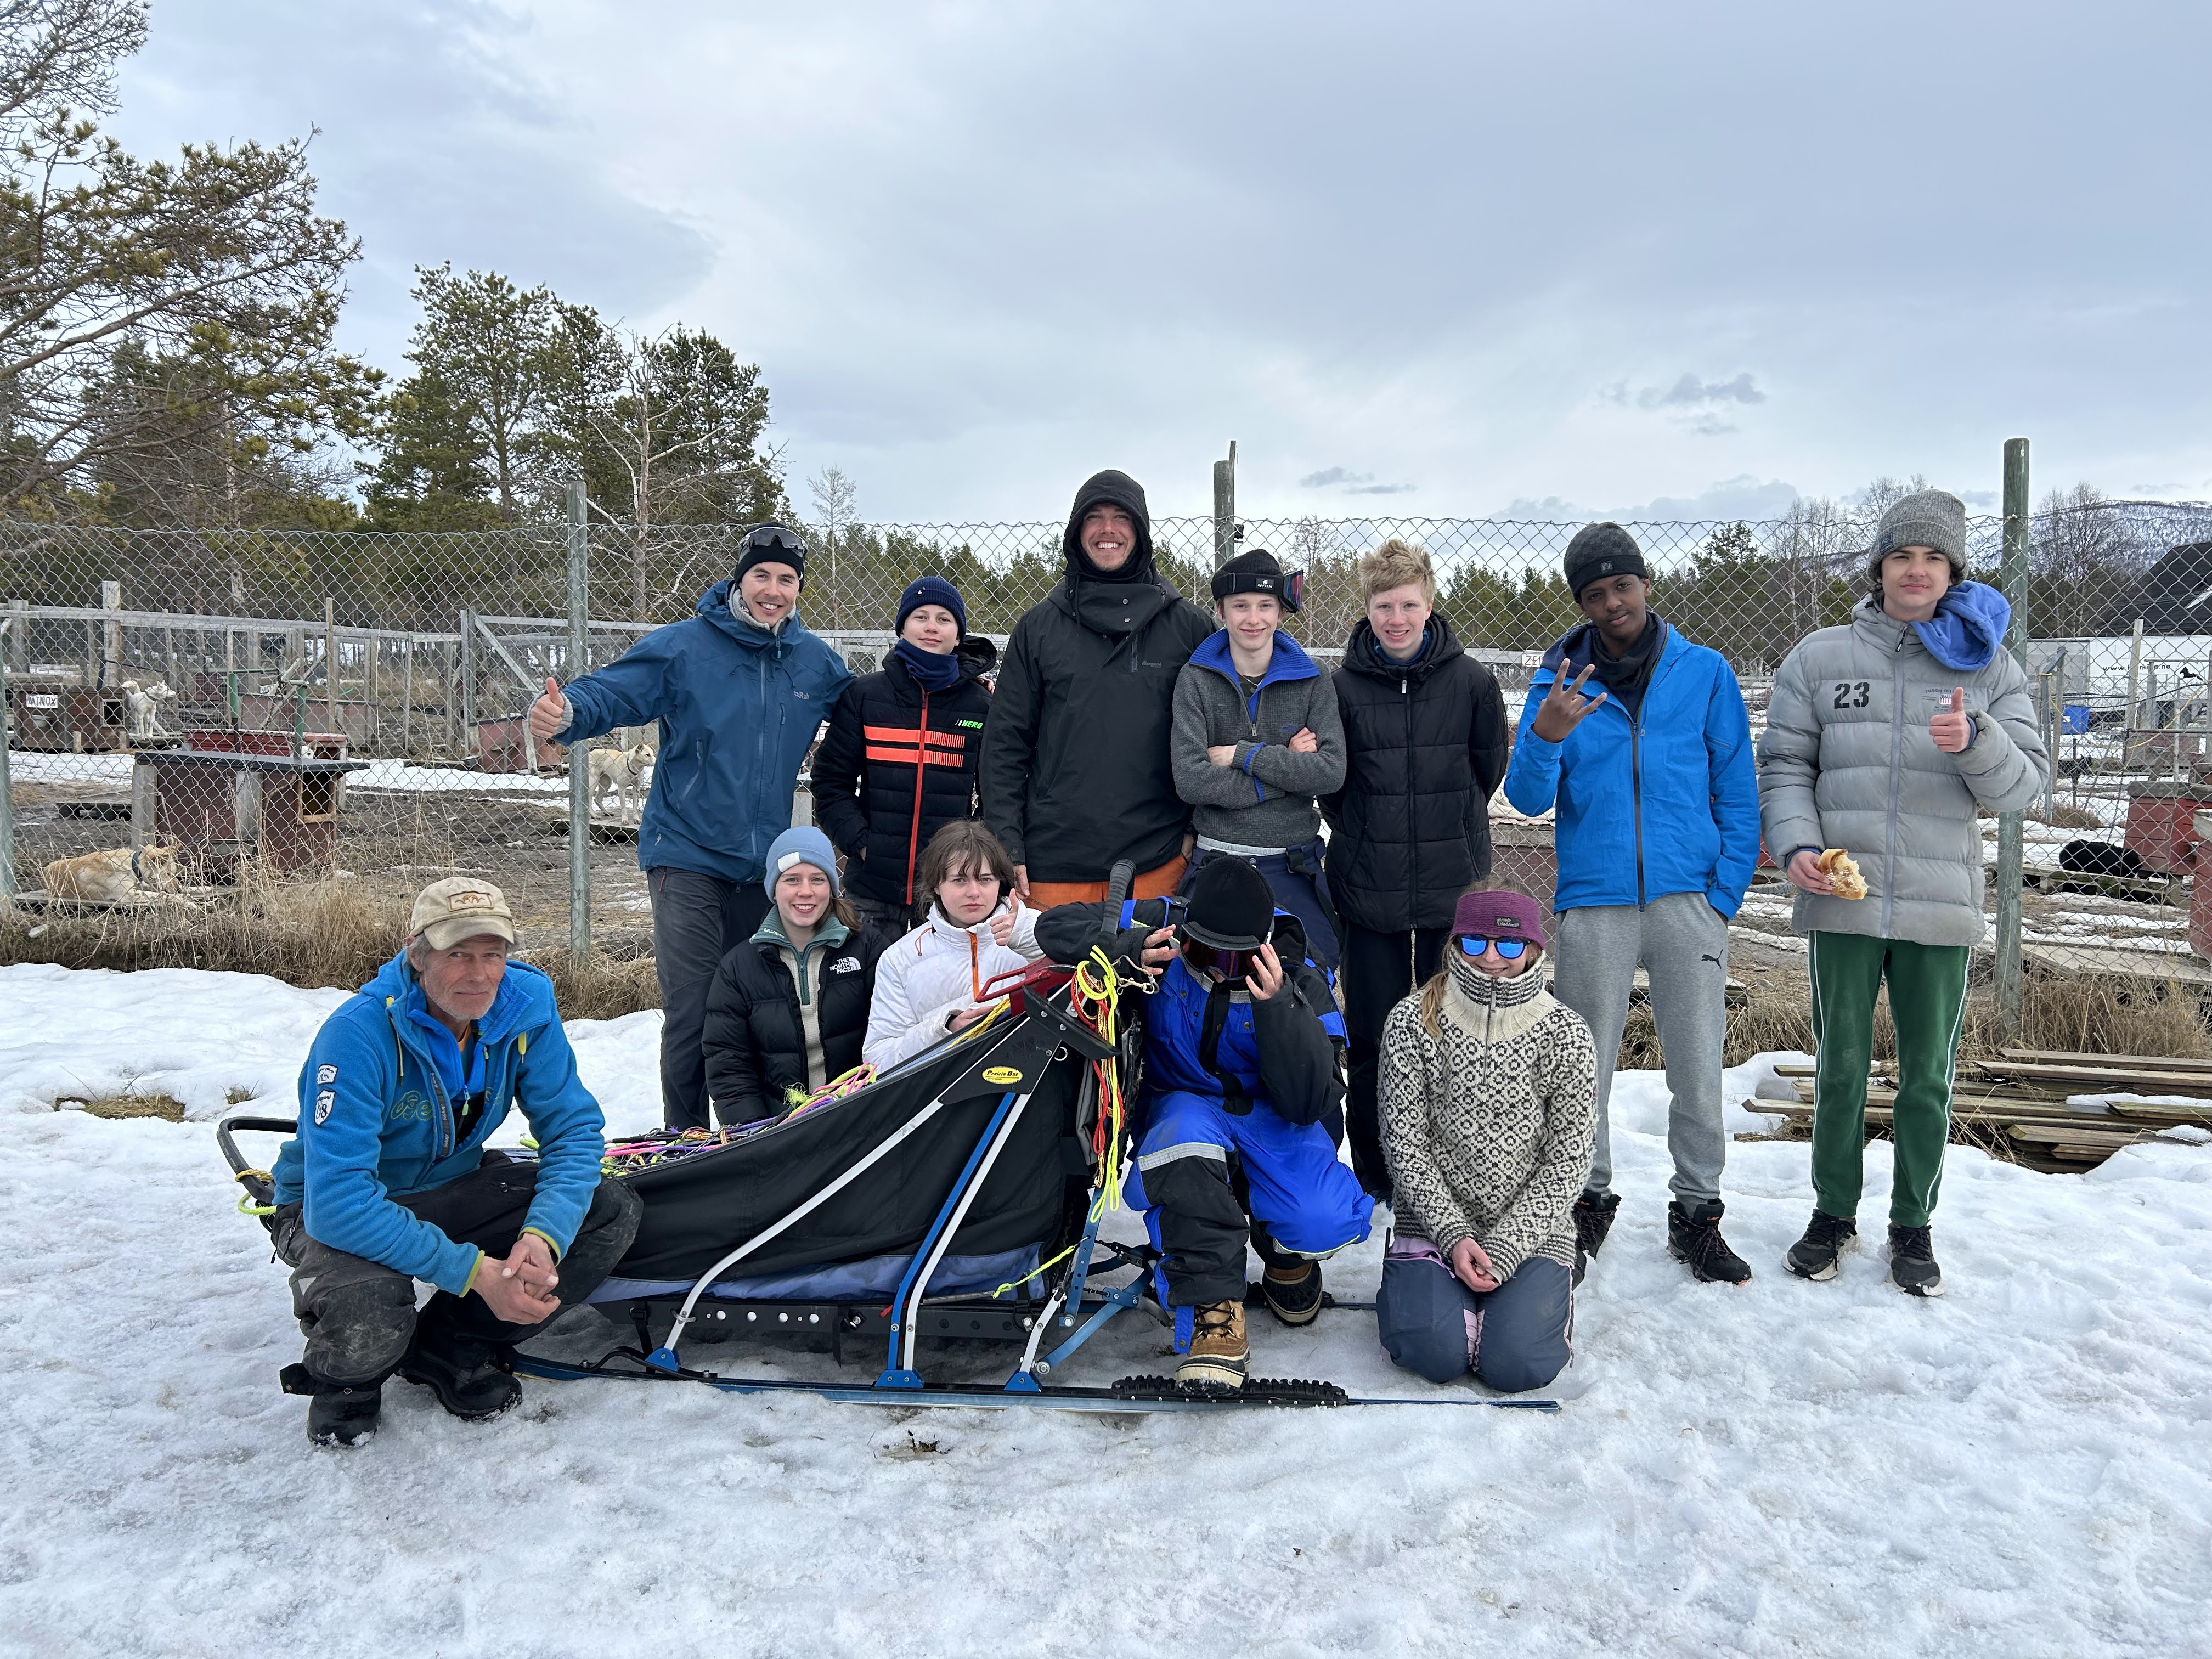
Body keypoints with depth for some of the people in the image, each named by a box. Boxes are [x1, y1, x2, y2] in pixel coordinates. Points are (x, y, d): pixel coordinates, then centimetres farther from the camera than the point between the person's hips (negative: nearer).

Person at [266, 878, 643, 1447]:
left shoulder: (526, 1003, -16)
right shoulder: (358, 1033, -31)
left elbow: (573, 1130, -12)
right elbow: (338, 1200, -36)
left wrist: (542, 1237, -31)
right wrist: (475, 1271, -39)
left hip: (452, 1185, 5)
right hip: (337, 1209, -5)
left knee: (612, 1210, -15)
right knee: (369, 1305, -38)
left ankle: (447, 1347, 3)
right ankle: (344, 1376, 3)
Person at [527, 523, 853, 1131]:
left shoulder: (817, 662, 9)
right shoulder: (683, 646, -5)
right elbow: (612, 692, -14)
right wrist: (566, 713, -37)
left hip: (764, 863, 4)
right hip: (688, 858, -4)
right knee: (692, 1012, -6)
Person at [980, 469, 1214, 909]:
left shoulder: (1188, 625, 6)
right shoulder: (1039, 626, 7)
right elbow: (1005, 741, 6)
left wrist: (1198, 830, 1)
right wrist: (1007, 846, -1)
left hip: (1158, 865, 0)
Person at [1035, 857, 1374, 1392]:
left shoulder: (1300, 982, -16)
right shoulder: (1164, 929, -15)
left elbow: (1308, 1103, -23)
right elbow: (1058, 925, -15)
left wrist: (1276, 1006, -37)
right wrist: (1128, 950, -34)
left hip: (1272, 1119, 0)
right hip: (1184, 1106, 0)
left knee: (1324, 1222, -29)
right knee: (1187, 1131, -39)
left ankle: (1288, 1260, 12)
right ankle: (1215, 1315, -29)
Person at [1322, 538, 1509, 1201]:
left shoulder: (1471, 681, -1)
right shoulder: (1342, 687, -2)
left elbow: (1491, 768, 10)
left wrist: (1449, 828, 10)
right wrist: (1365, 837, 5)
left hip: (1455, 890, 1)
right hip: (1369, 891, 0)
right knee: (1373, 1039, 6)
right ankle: (1377, 1178, 20)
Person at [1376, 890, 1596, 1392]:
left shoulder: (1566, 1036, -6)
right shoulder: (1413, 1022, -7)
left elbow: (1569, 1161, -5)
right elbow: (1403, 1141, -5)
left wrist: (1504, 1249, -13)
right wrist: (1453, 1235, -14)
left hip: (1531, 1228, 0)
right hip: (1435, 1219, 0)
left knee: (1517, 1365, -18)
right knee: (1438, 1354, -20)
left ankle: (1544, 1292, 17)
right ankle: (1416, 1283, 15)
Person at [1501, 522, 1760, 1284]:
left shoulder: (1705, 673, 6)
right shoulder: (1559, 682, 5)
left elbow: (1737, 792, 7)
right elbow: (1528, 799, -1)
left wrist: (1724, 892, -2)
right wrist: (1545, 737, -21)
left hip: (1688, 898, 0)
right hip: (1593, 900, 0)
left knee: (1699, 1068, 4)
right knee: (1585, 1070, 6)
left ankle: (1697, 1214, 19)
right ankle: (1588, 1204, 23)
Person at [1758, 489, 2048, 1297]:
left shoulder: (1991, 666, 7)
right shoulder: (1820, 657, 5)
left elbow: (2023, 785, 2)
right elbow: (1784, 764, 5)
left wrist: (1975, 739, -18)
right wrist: (1796, 844, -11)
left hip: (1940, 908, 1)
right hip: (1841, 902, 0)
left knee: (1928, 1078, 9)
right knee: (1841, 1066, 10)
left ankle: (1913, 1224, 25)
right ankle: (1833, 1212, 26)